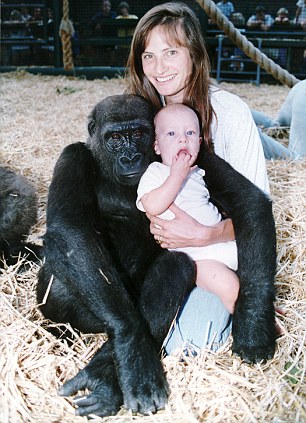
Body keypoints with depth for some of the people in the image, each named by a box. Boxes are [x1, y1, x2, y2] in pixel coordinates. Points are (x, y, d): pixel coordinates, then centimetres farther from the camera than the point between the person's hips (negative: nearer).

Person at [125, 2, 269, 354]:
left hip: (220, 245, -3)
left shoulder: (230, 111, -13)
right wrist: (152, 219, -15)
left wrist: (204, 235, -29)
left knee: (186, 344, -22)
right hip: (160, 245, 4)